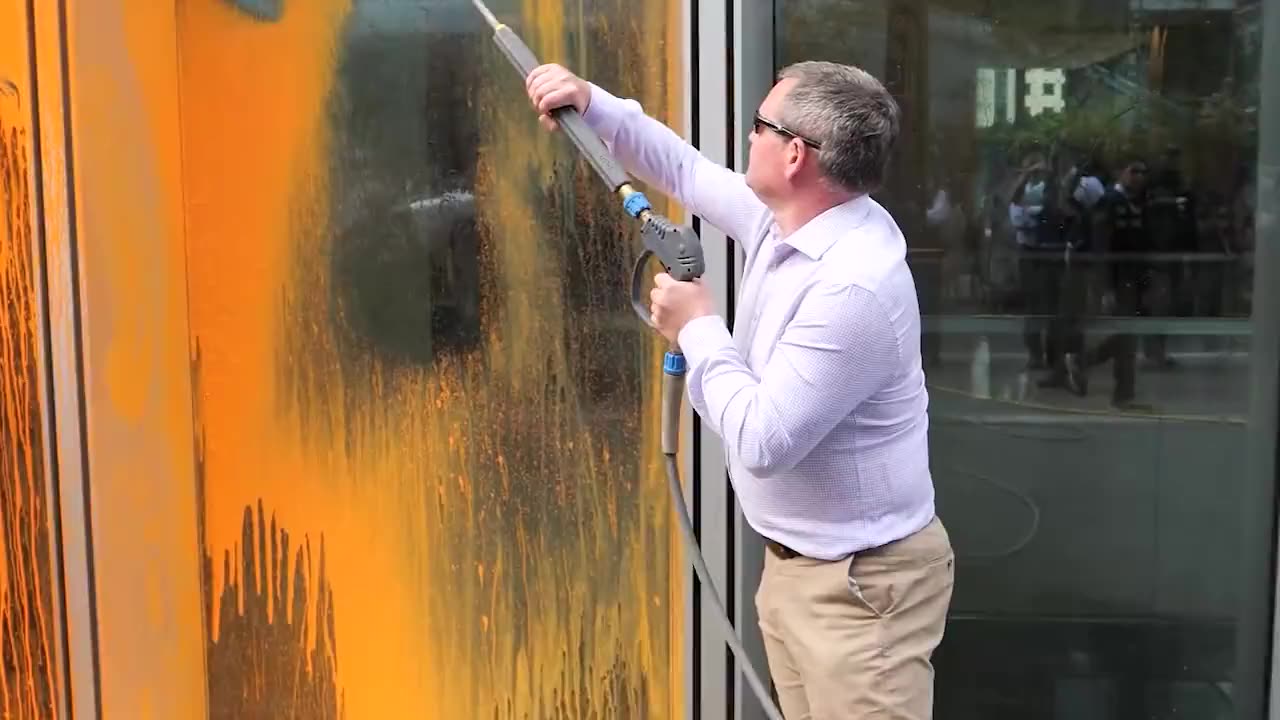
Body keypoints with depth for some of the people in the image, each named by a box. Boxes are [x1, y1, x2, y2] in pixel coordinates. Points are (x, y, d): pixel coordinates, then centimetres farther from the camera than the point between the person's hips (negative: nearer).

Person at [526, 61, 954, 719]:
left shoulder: (854, 286, -29)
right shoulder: (786, 219, 0)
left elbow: (761, 442, -29)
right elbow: (686, 172, 19)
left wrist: (699, 331, -16)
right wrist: (593, 105, 10)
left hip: (861, 584, -9)